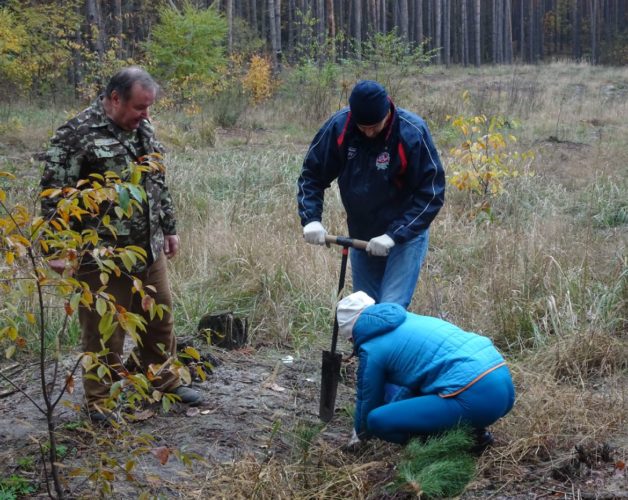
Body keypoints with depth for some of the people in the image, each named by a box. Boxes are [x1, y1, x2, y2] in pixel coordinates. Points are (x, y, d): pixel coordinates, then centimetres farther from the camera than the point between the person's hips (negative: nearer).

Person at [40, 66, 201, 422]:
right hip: (102, 255, -7)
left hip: (149, 250, 7)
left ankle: (166, 383, 36)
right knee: (104, 332, 4)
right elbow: (53, 194, -16)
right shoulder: (77, 134, -16)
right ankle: (99, 402, 20)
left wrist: (169, 228, 21)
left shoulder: (143, 129, 7)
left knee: (160, 320, 18)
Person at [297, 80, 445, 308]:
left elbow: (432, 193, -19)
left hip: (405, 235, -4)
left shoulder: (412, 132, -23)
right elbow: (311, 174, -2)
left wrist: (394, 235, -26)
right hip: (360, 235, 4)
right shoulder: (339, 126, -14)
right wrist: (311, 219, -17)